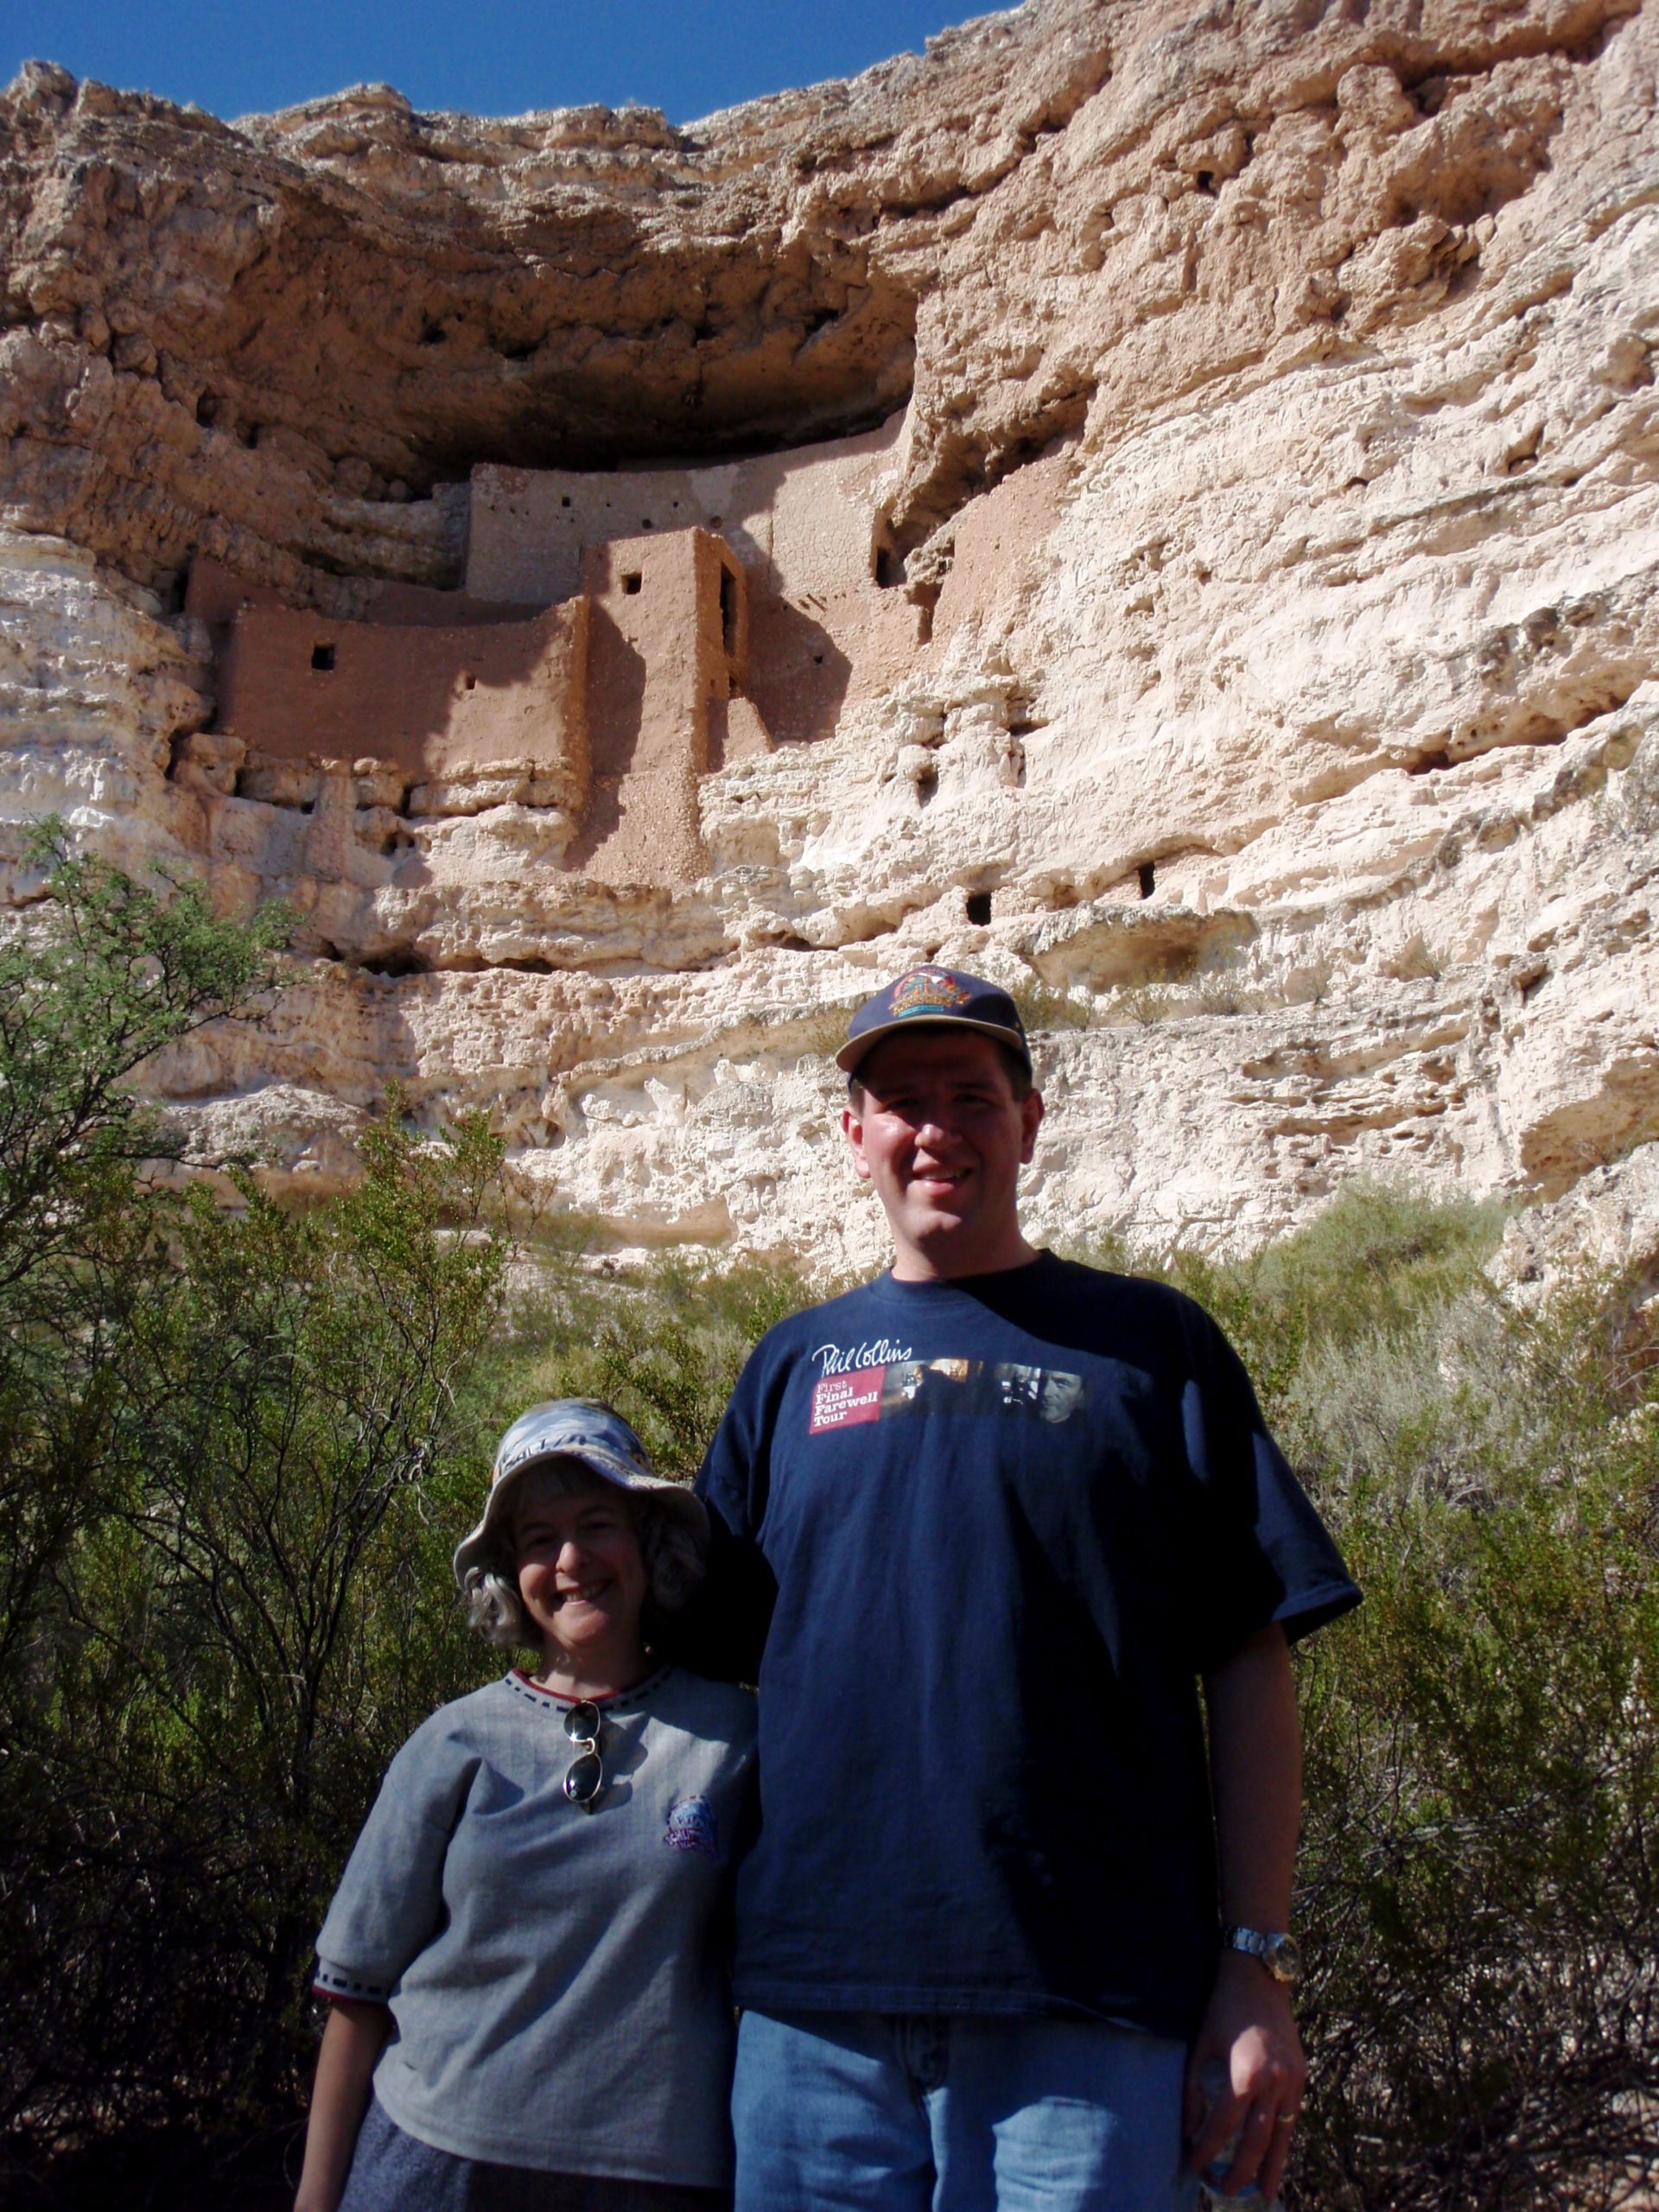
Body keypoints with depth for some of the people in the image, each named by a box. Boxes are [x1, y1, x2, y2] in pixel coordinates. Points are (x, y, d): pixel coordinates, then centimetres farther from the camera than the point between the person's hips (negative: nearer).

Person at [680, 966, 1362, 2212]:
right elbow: (716, 1650, 14)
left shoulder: (1150, 1343, 5)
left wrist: (1258, 1972, -4)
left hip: (1086, 2013, -2)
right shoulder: (795, 1363, 13)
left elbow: (1249, 1664, 1)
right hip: (814, 2000, 3)